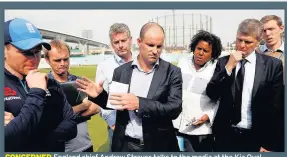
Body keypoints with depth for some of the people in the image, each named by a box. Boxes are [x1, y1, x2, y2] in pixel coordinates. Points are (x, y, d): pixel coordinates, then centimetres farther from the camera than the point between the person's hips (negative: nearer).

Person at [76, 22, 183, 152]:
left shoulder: (172, 72, -8)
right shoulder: (121, 71, -1)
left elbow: (175, 108, -17)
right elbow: (114, 103, 8)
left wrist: (139, 103, -26)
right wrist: (99, 95, -12)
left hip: (158, 145, -1)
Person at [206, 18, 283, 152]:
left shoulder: (273, 65, -4)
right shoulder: (224, 62, 0)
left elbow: (275, 108, -3)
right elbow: (211, 95, -7)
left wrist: (268, 143, -2)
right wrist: (228, 67, -17)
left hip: (255, 138, -1)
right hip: (225, 135, 2)